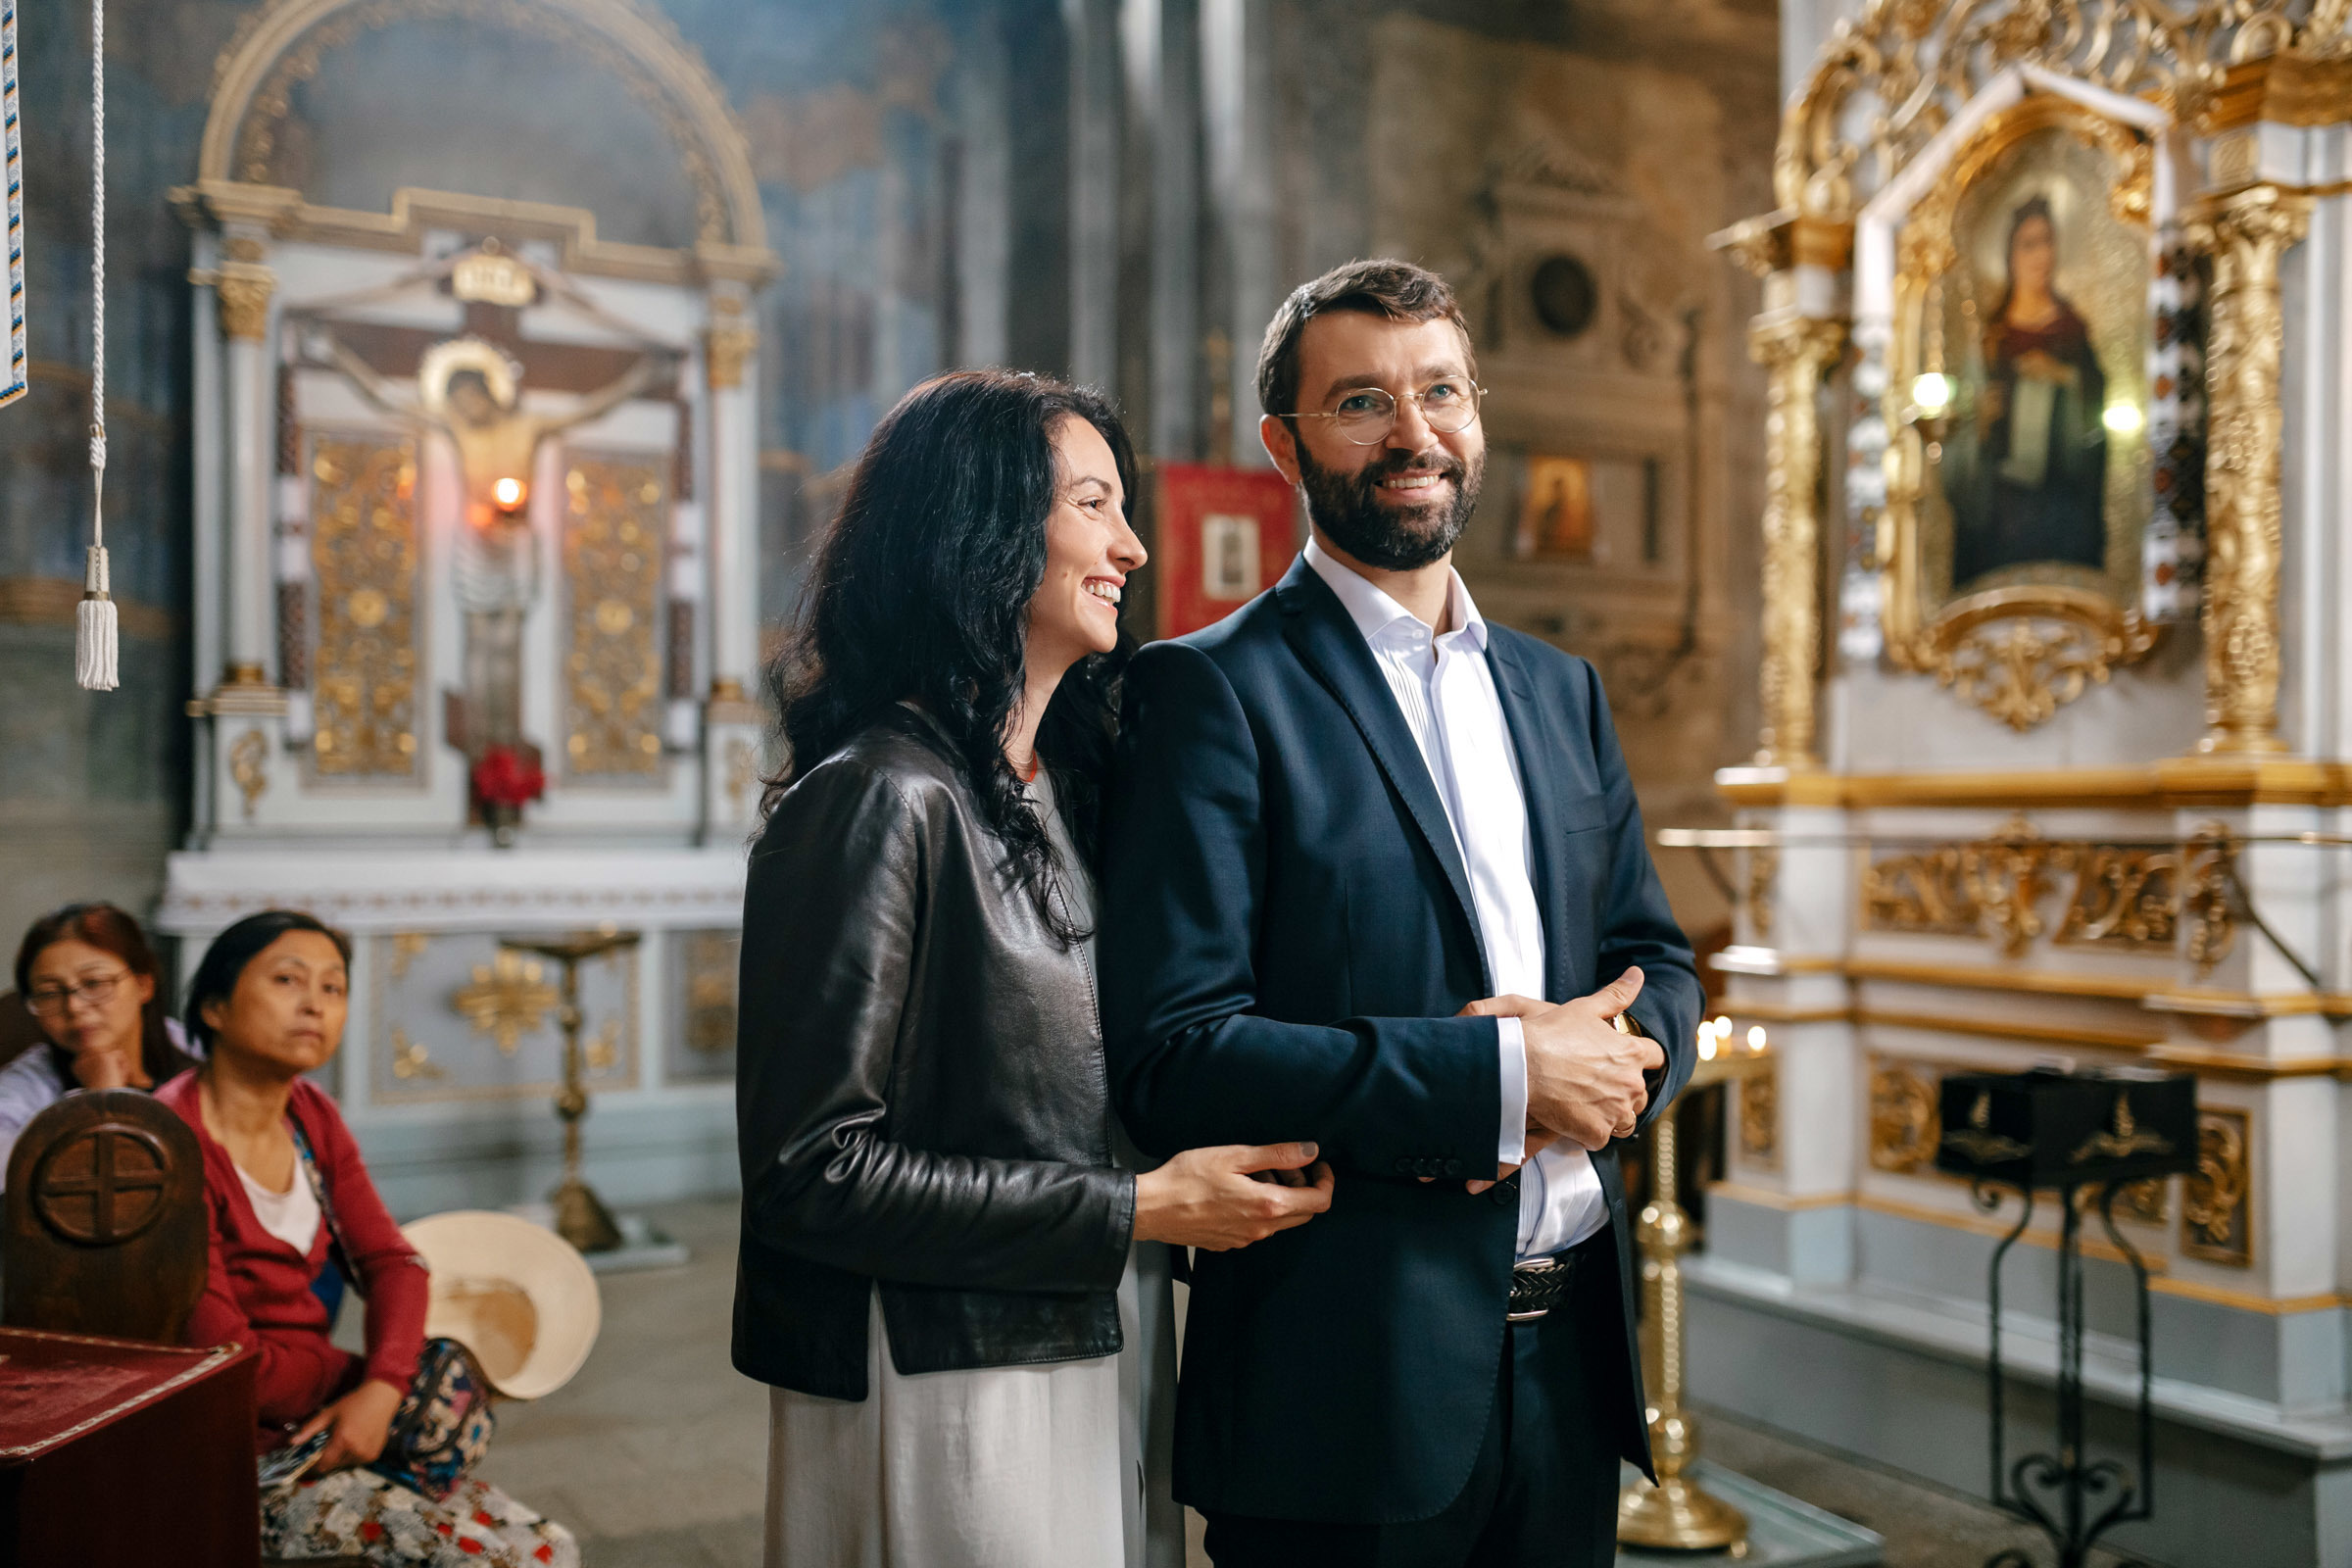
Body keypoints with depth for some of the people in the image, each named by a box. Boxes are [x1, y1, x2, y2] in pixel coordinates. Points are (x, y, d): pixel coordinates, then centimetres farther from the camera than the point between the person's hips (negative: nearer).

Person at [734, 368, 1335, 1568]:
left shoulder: (1072, 785, 8)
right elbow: (808, 1171, -20)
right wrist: (1134, 1210, -19)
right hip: (948, 1396, -8)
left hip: (1103, 1363, 8)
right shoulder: (881, 801, -19)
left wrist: (1236, 1167, -2)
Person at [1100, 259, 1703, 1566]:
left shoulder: (1562, 691, 11)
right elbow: (1174, 1055, -17)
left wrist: (1610, 1058, -9)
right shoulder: (1213, 690, -10)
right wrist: (1497, 1077, -19)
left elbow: (1659, 969, 13)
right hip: (1351, 1378, -6)